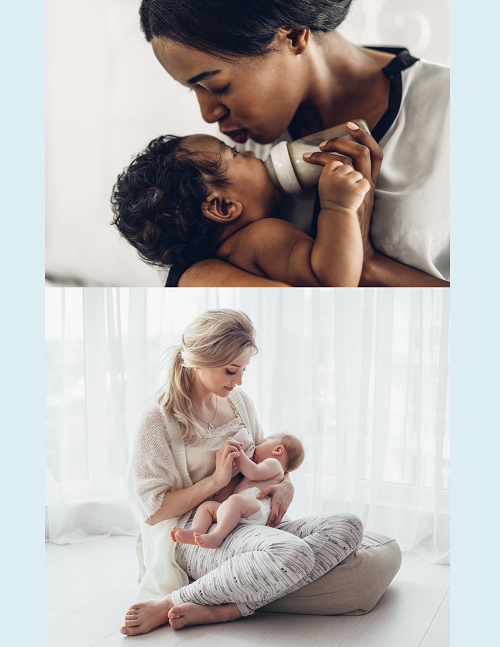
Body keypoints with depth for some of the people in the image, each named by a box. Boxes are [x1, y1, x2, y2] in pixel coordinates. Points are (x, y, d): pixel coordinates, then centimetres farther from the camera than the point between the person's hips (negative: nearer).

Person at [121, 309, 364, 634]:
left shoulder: (239, 401, 10)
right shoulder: (160, 419, -8)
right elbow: (152, 511, -9)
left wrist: (285, 485, 0)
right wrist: (216, 479, -16)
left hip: (247, 523, 8)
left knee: (348, 526, -15)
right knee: (291, 552, -36)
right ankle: (169, 603, -18)